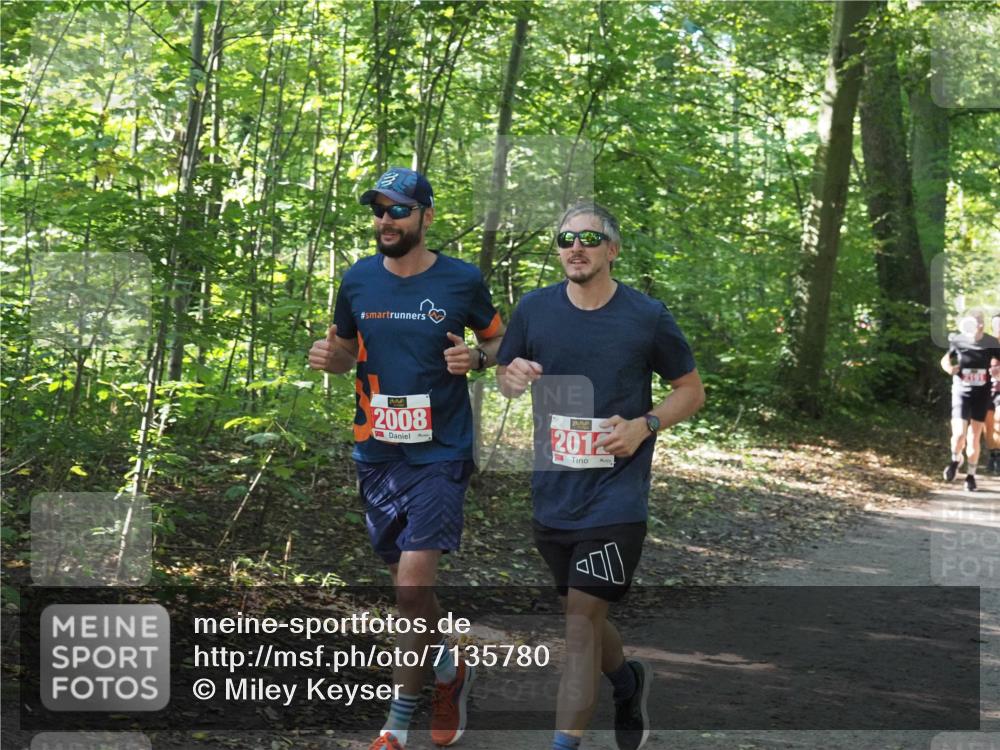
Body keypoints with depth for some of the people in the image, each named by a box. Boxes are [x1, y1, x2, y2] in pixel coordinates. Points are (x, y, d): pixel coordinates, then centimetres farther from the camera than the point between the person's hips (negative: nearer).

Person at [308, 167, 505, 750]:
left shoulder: (463, 280, -4)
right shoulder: (357, 280, 4)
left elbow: (501, 341, 9)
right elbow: (345, 350, 18)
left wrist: (476, 358, -13)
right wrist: (326, 357, -5)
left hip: (441, 452, -4)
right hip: (377, 454, 4)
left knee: (412, 585, -14)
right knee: (411, 587, 13)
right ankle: (449, 674, 39)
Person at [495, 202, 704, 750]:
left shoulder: (647, 315, -4)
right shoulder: (534, 309, 3)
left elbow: (691, 390, 5)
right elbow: (502, 377, 14)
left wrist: (644, 425, -12)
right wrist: (513, 378, -10)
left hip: (616, 495, -4)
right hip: (552, 494, 4)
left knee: (582, 618, -9)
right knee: (580, 613, 17)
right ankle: (629, 682, 46)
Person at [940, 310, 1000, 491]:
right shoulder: (958, 341, -10)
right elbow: (945, 360, 6)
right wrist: (948, 367, -16)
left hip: (981, 394, 1)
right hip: (961, 392, -1)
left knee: (974, 438, 5)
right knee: (959, 434, -14)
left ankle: (971, 475, 22)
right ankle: (955, 460, 18)